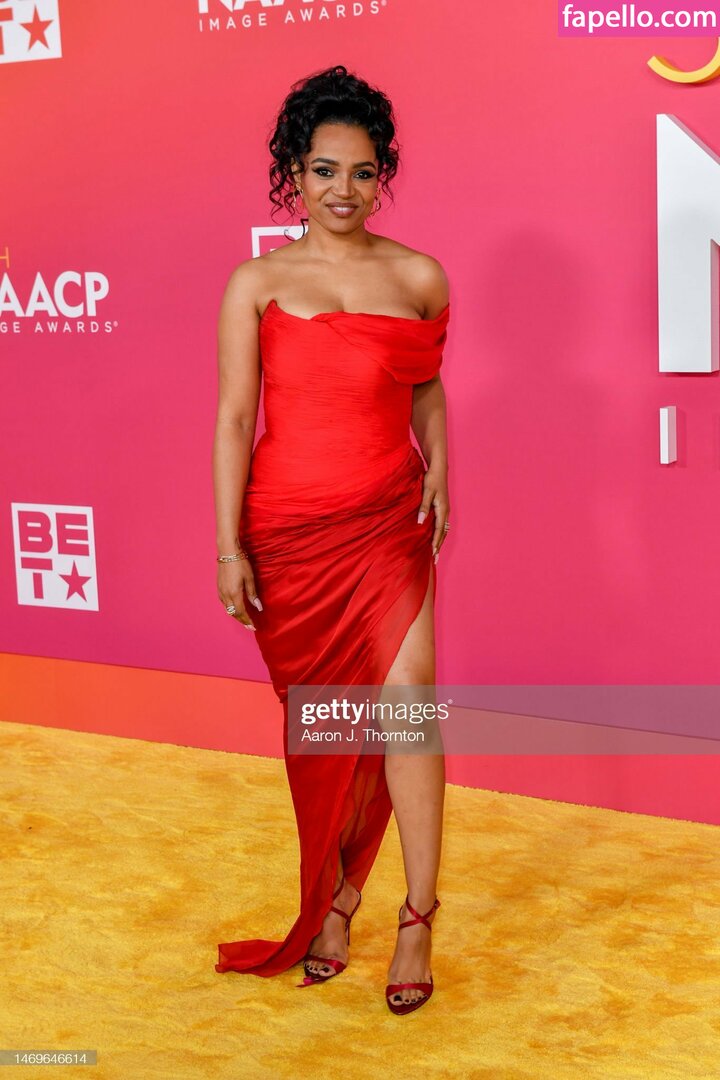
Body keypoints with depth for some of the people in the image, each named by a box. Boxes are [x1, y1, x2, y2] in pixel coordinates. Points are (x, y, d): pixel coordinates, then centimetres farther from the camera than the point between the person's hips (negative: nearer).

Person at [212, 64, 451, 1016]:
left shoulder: (418, 278, 3)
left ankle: (417, 922, 4)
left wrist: (438, 475, 3)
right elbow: (234, 417, -3)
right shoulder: (256, 283, -1)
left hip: (388, 525, 0)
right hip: (290, 530, 0)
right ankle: (334, 899, 25)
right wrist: (229, 547, -6)